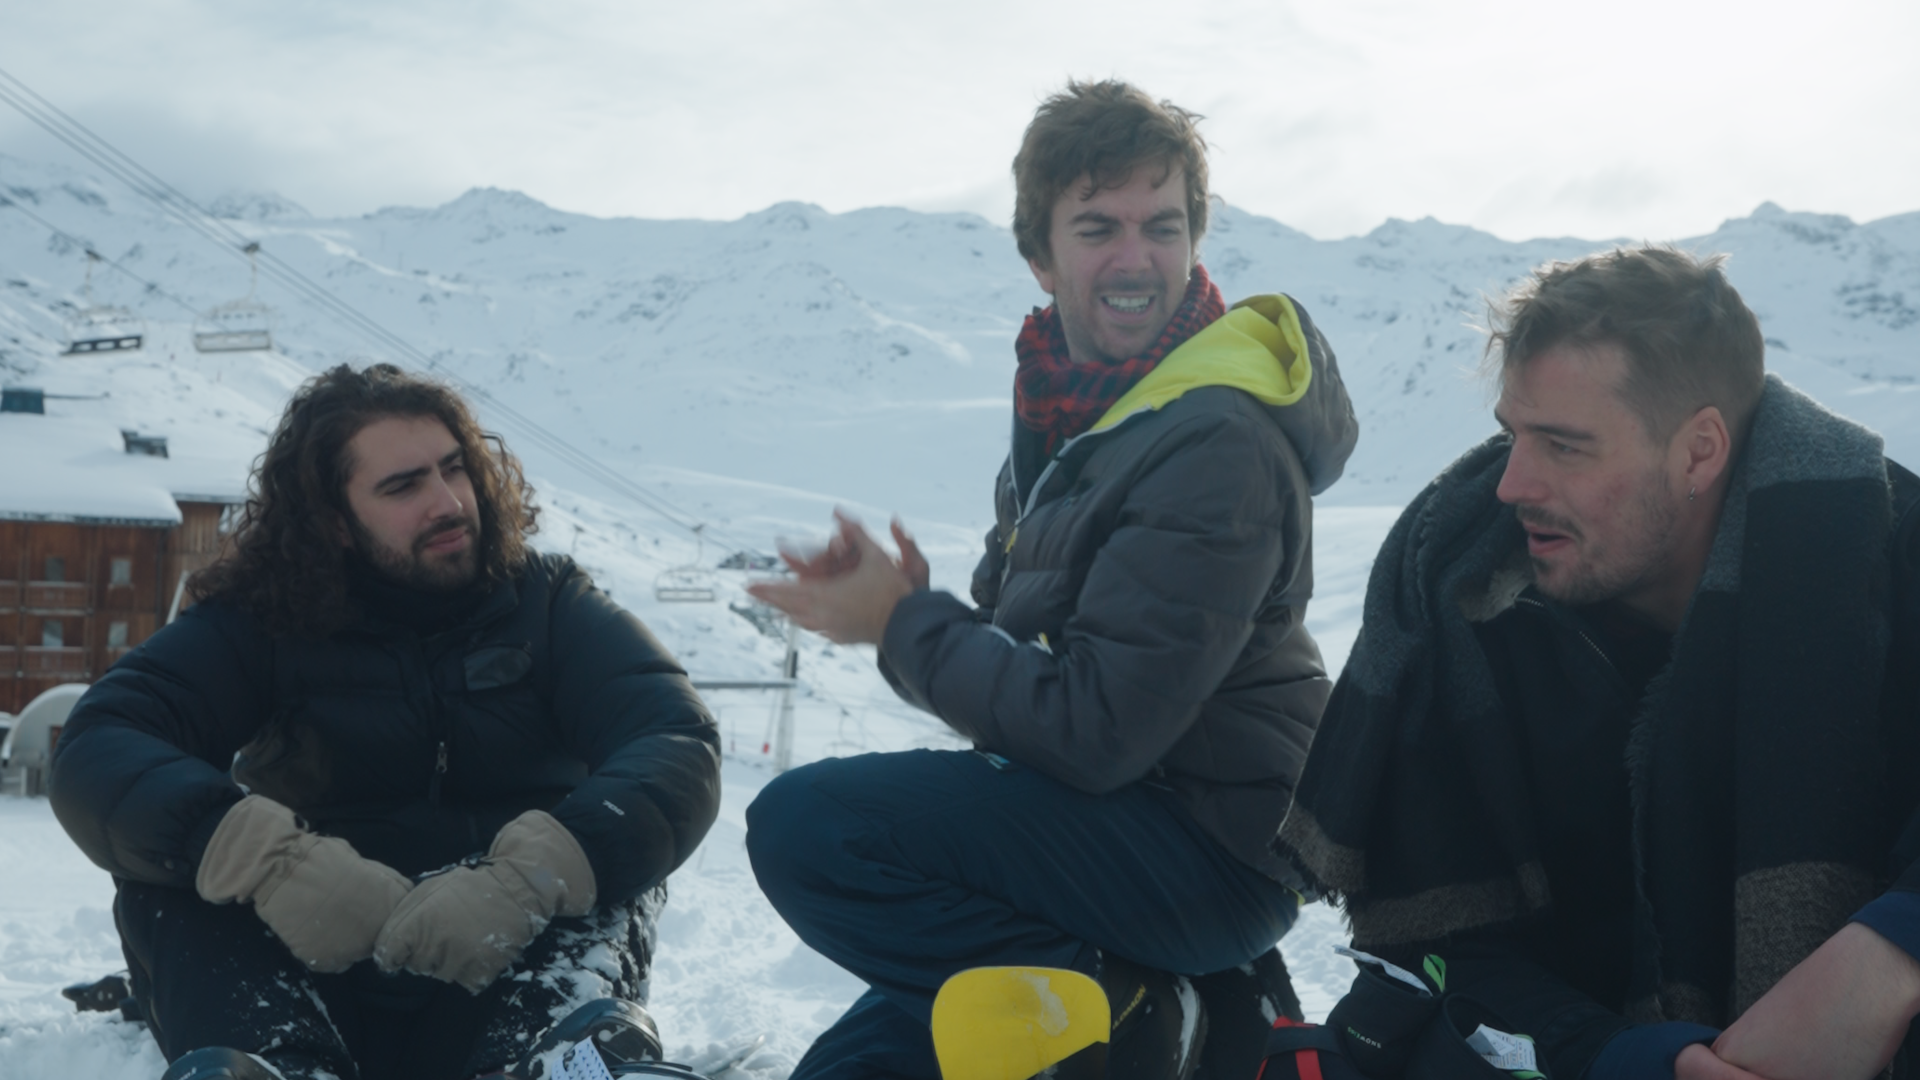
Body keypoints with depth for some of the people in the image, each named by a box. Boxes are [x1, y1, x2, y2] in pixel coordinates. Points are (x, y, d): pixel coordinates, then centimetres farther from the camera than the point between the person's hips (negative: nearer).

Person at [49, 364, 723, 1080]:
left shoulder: (549, 602, 4)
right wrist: (272, 860, -32)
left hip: (513, 975, -1)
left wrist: (527, 878, -33)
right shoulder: (260, 620, 5)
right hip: (309, 981, 1)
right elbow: (97, 749, -12)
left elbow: (681, 746, -14)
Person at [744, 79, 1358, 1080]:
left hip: (1209, 850, -9)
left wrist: (903, 625, -14)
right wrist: (913, 610, -11)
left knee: (805, 825, -22)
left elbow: (1094, 732, -25)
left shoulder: (1219, 451, -20)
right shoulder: (1069, 409, 8)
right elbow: (1027, 650, 10)